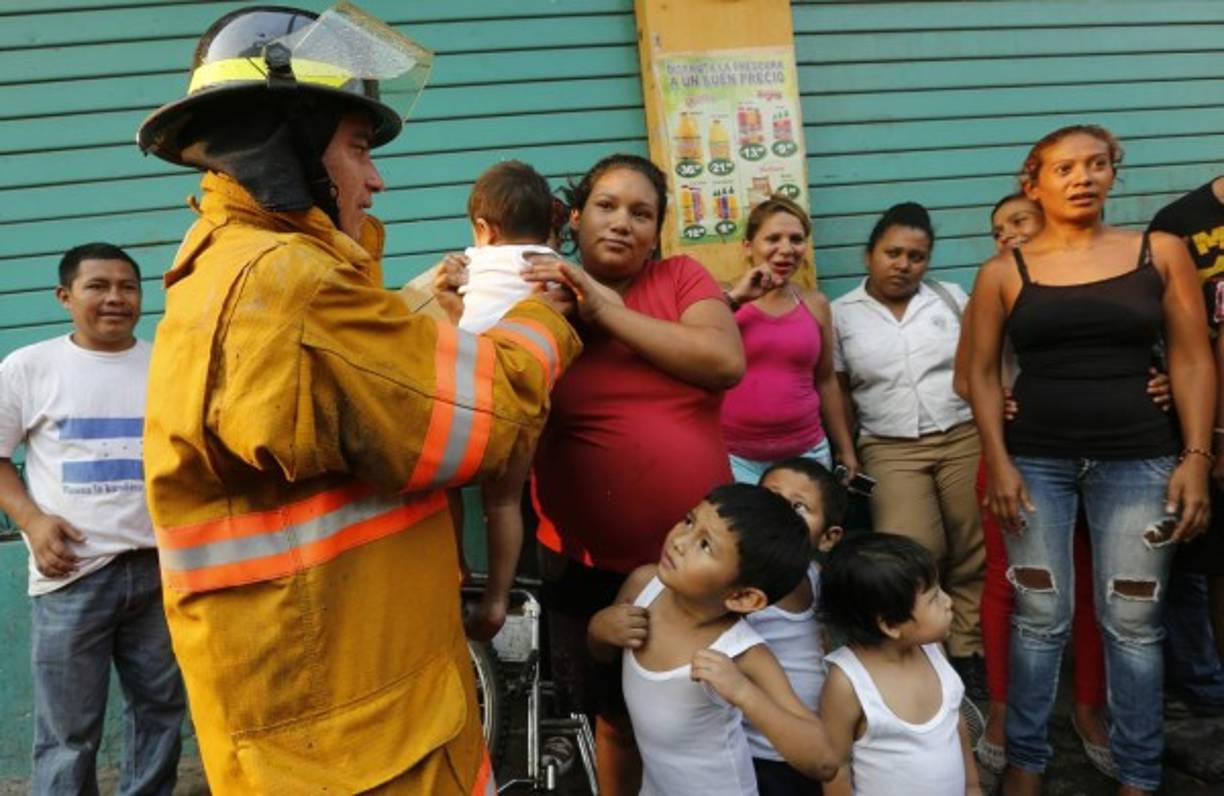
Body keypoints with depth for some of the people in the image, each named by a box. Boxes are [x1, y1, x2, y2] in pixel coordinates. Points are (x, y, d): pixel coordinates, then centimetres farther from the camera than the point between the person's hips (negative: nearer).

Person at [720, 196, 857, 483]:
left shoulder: (815, 304, 6)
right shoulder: (724, 298, -1)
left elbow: (825, 381, 14)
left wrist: (846, 449, 16)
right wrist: (734, 299, -17)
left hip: (807, 453, 3)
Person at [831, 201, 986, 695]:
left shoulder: (952, 298, 8)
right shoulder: (841, 314, 5)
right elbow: (837, 392, 8)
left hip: (964, 438, 2)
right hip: (891, 449, -2)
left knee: (973, 554, 2)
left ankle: (967, 653, 17)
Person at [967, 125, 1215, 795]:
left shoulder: (1160, 253, 4)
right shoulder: (1004, 272, 2)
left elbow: (1192, 359, 3)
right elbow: (982, 372, 4)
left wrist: (1195, 456, -5)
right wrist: (999, 462, -5)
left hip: (1138, 458, 1)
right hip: (1036, 460, 0)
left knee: (1132, 622, 6)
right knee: (1040, 617, 6)